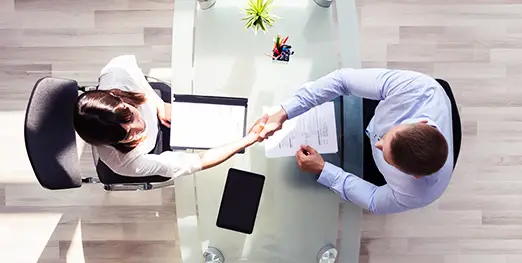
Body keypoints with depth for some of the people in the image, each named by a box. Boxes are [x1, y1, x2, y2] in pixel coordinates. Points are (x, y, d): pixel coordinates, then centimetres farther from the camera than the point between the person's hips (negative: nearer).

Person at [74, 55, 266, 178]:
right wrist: (250, 138, -45)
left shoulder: (115, 74, -40)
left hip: (155, 113, 3)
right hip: (156, 150, -3)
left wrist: (160, 104, -22)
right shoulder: (129, 164, -46)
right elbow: (199, 162, -41)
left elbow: (127, 61, -14)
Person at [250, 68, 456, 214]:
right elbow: (343, 79, -39)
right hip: (371, 117, 2)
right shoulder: (418, 87, -44)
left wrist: (322, 169, -27)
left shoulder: (419, 193, -41)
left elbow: (375, 202, -20)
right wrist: (283, 113, -43)